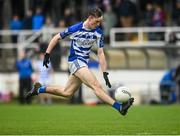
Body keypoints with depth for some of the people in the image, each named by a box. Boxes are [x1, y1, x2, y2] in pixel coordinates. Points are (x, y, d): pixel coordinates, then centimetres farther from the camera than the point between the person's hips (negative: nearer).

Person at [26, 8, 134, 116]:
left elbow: (100, 53, -1)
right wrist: (47, 54, -4)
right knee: (96, 85, -22)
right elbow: (57, 38, -2)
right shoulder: (75, 29, -15)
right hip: (75, 61, -7)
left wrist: (105, 73, -7)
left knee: (67, 93, 15)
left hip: (84, 63, 7)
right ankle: (119, 107, -34)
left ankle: (39, 89, 31)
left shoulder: (98, 33, -2)